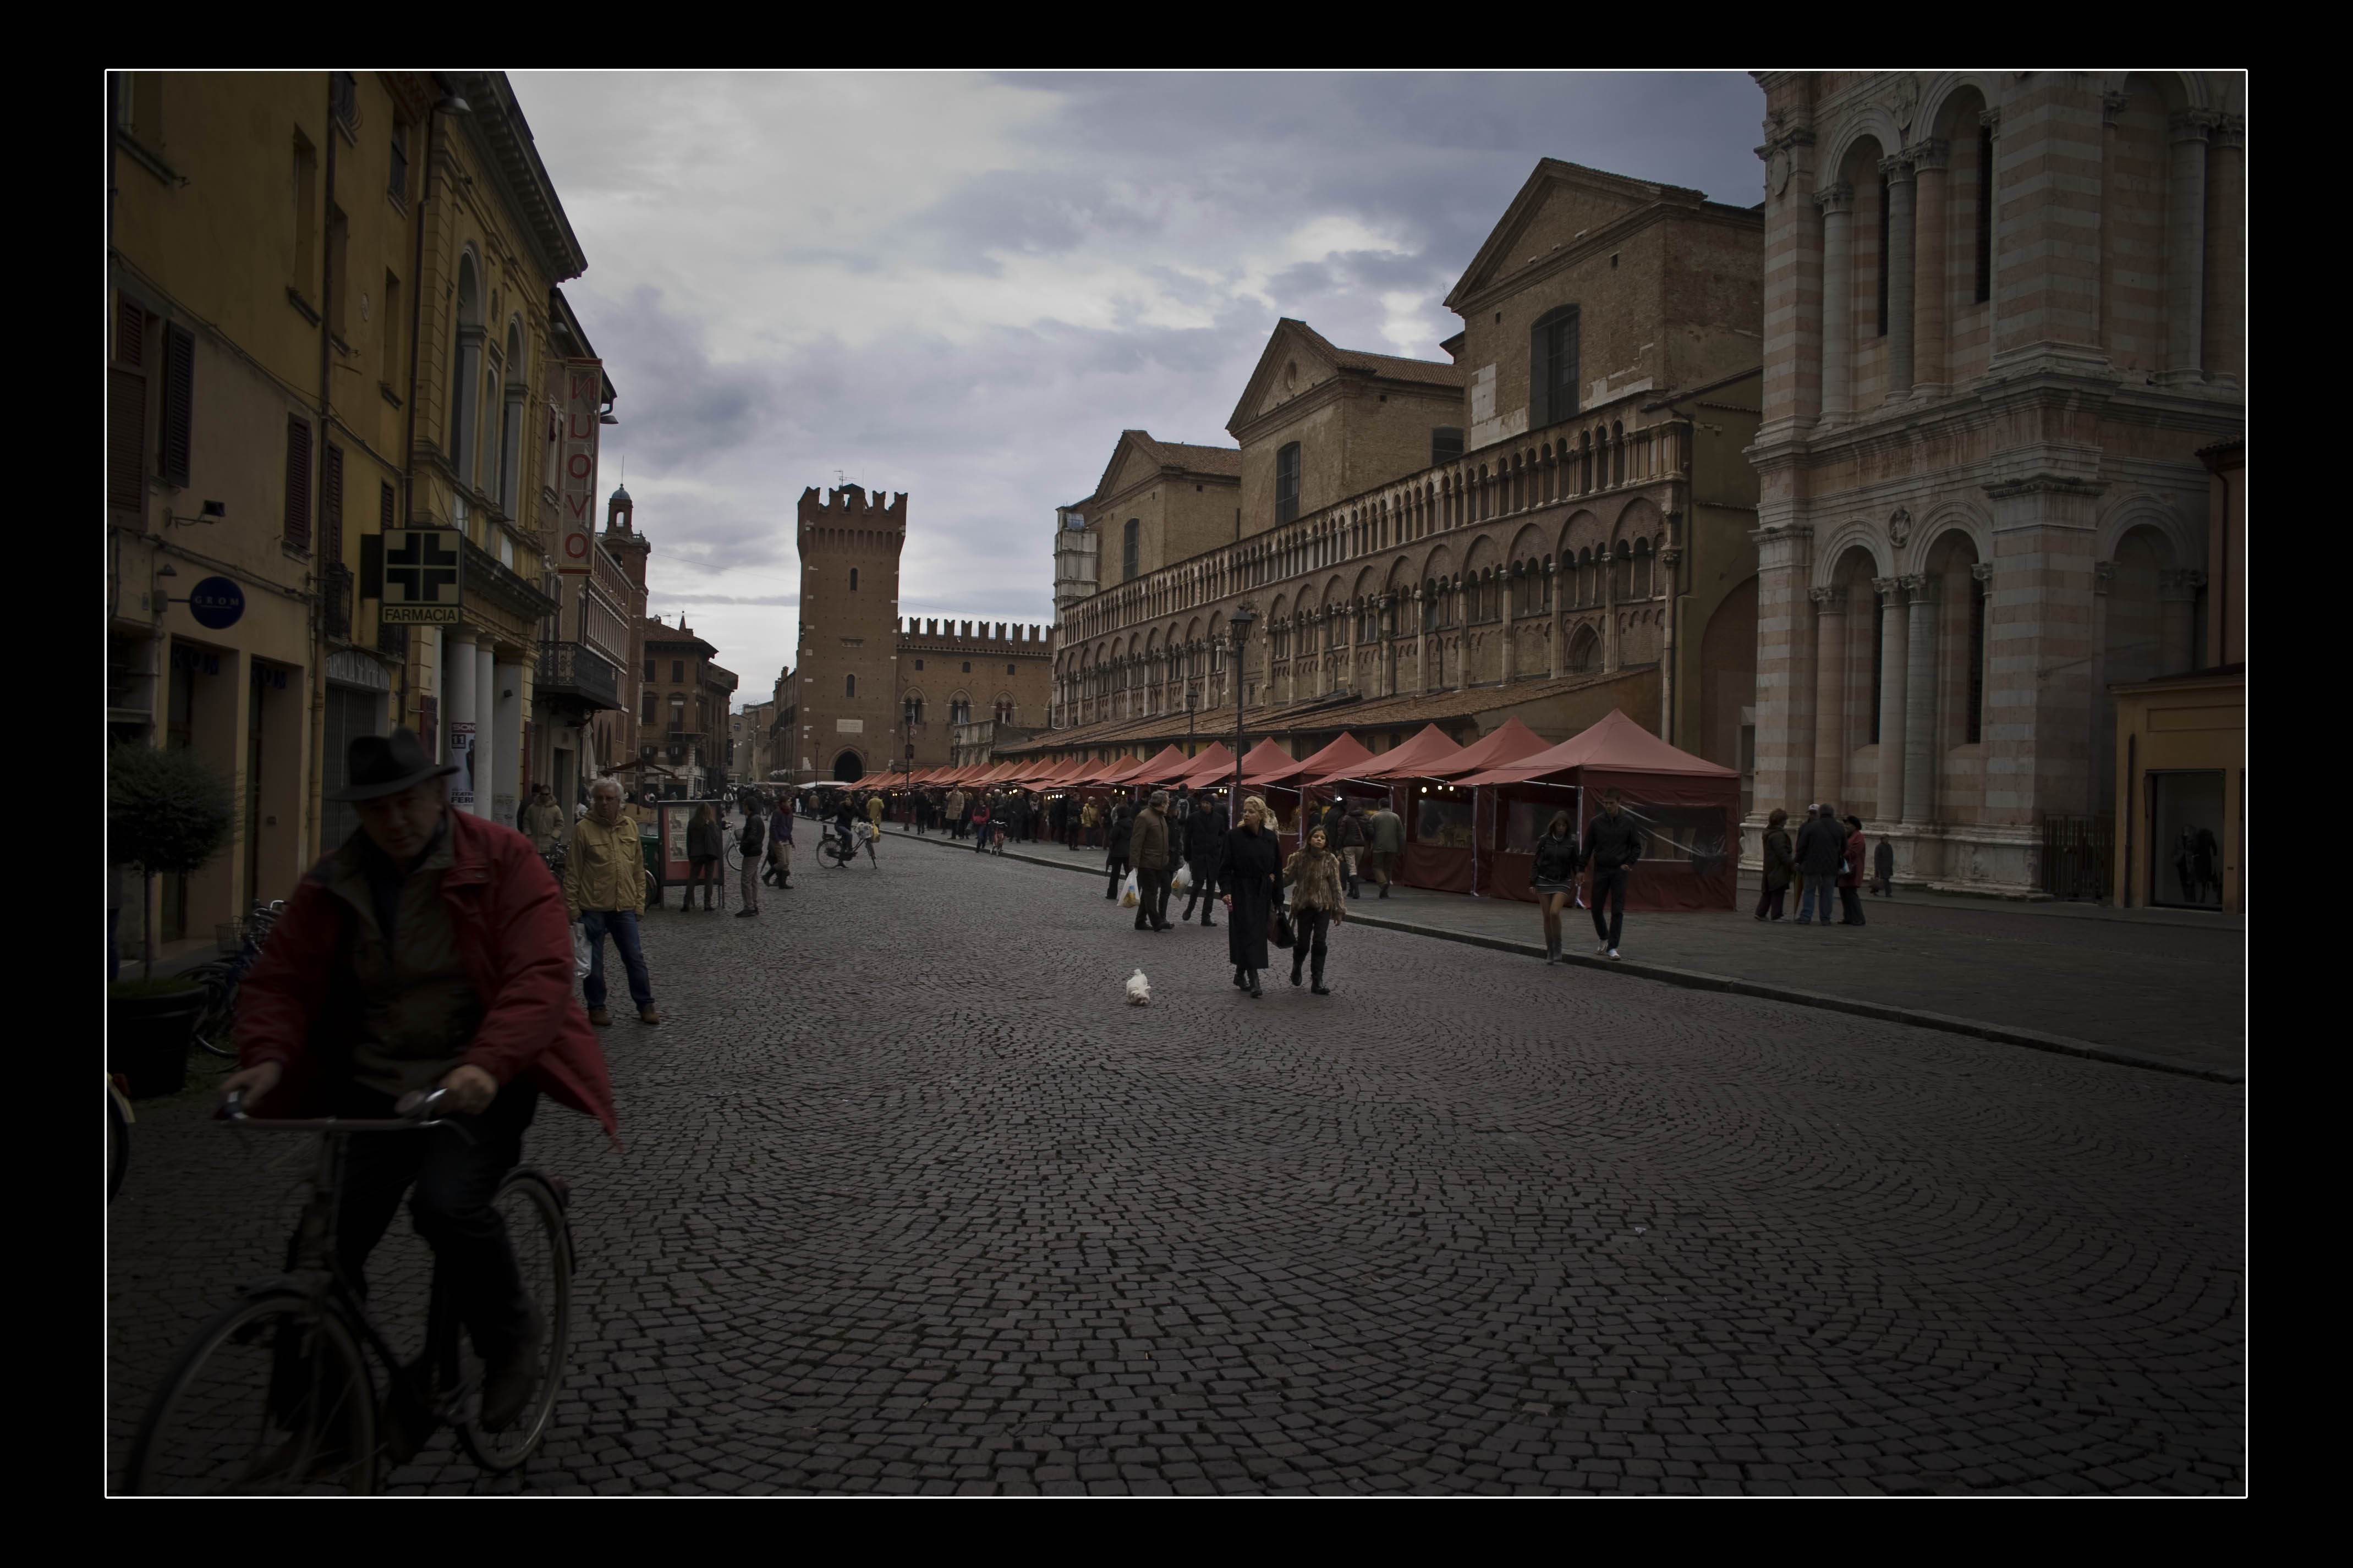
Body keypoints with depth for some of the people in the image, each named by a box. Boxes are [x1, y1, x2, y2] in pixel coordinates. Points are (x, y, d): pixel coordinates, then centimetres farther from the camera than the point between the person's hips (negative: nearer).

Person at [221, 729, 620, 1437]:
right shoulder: (331, 885, 6)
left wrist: (488, 1064, -33)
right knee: (323, 1242, -3)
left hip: (478, 1081, -5)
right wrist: (268, 1056, -18)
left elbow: (540, 975, -18)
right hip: (369, 1085, 5)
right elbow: (279, 980, 5)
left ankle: (510, 1336, 2)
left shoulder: (502, 860, -8)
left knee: (448, 1204, -28)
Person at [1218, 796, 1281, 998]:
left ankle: (1240, 974, 26)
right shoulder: (1234, 837, -6)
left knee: (1258, 934, 9)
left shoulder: (1270, 837, 4)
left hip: (1262, 893, 4)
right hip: (1241, 892, -4)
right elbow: (1225, 866, -6)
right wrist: (1225, 890, -18)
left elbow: (1277, 866, 11)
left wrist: (1277, 896, 9)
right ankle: (1254, 981, -12)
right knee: (1248, 933, -9)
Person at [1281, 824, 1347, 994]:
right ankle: (1296, 966, 34)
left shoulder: (1331, 860, -2)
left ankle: (1318, 982, 2)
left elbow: (1336, 886, 1)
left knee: (1320, 943, -3)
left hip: (1323, 906, 0)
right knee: (1303, 943, 3)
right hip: (1303, 905, 0)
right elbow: (1287, 877, 0)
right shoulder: (1299, 857, -3)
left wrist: (1339, 909, 0)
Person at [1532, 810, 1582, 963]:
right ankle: (1549, 951, 15)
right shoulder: (1544, 840, -4)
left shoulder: (1572, 843, -4)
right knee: (1547, 917, 3)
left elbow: (1575, 865, 4)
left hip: (1562, 883, -1)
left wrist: (1575, 887, 3)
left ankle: (1557, 947, -2)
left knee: (1555, 913, -20)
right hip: (1544, 881, 1)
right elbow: (1536, 862, 1)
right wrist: (1533, 884, -2)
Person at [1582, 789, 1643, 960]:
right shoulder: (1596, 822, 1)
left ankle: (1612, 947, -2)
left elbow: (1637, 847, 8)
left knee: (1618, 911, -5)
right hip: (1600, 870, 1)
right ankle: (1604, 939, 27)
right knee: (1597, 909, 3)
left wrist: (1629, 864, -6)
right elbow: (1588, 848, 6)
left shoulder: (1628, 822, 0)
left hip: (1620, 871, -1)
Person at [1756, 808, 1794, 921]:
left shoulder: (1768, 832, 14)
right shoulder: (1778, 835, -17)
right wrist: (1792, 864, -20)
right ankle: (1776, 916, -1)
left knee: (1768, 892, 13)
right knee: (1778, 892, -4)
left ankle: (1761, 913, 12)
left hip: (1769, 867, 10)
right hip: (1778, 868, -10)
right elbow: (1782, 853, -21)